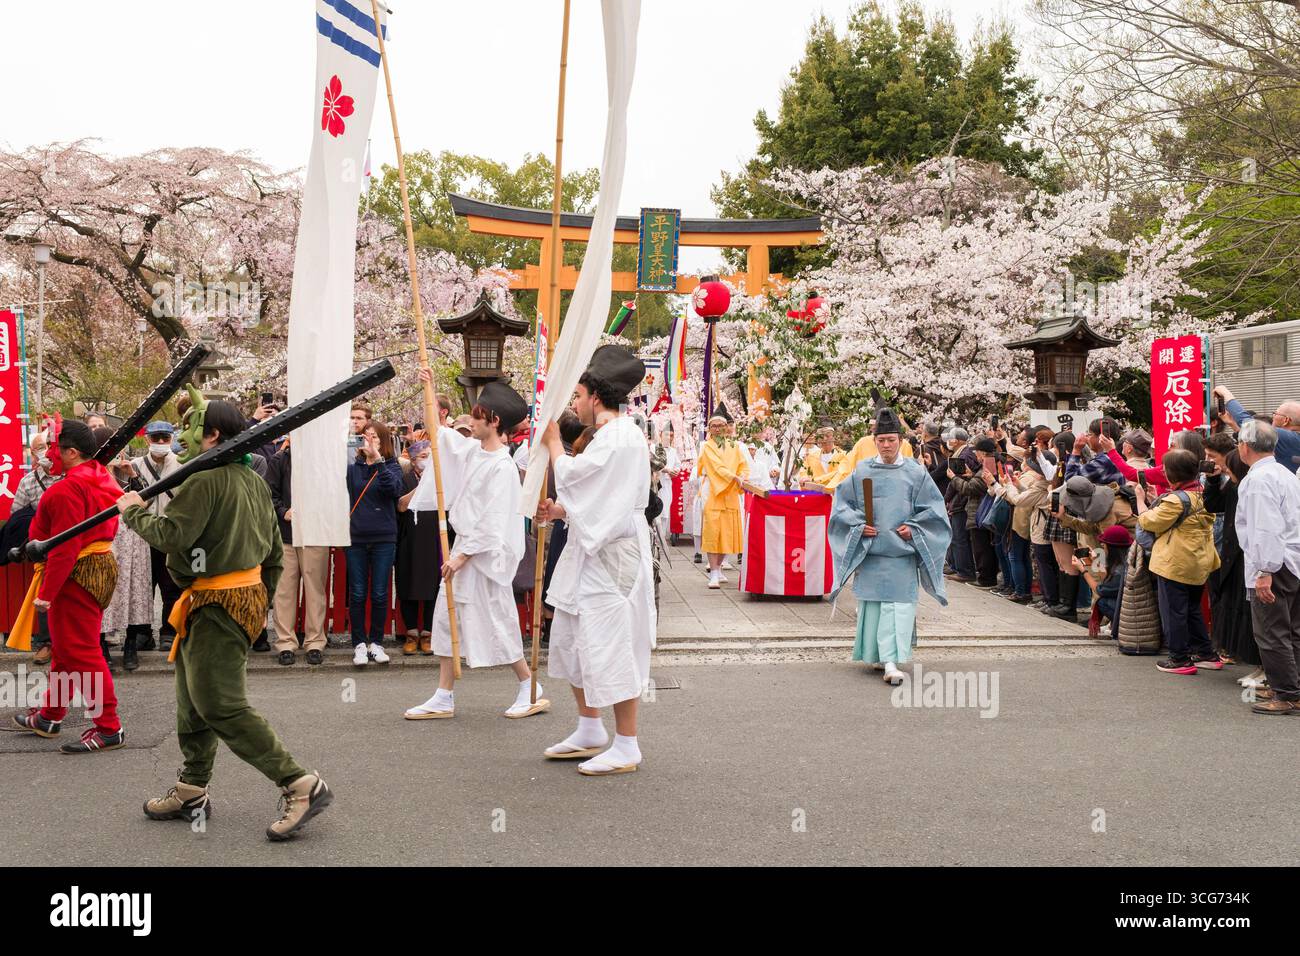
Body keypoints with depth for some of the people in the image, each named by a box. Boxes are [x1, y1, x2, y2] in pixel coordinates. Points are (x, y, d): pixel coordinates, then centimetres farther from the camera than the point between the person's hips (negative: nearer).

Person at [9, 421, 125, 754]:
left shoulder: (68, 489, -21)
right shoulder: (100, 479, 9)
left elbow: (65, 548, -25)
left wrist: (45, 593, -21)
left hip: (75, 575, -10)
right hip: (101, 566, 10)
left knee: (80, 652, -4)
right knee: (65, 647, 21)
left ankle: (109, 728, 0)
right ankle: (49, 716, 36)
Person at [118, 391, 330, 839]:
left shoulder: (205, 478, -16)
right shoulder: (253, 480, 13)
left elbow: (171, 535, -23)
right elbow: (275, 552, 18)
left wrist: (134, 512, -5)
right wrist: (261, 600, 25)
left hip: (218, 604, -10)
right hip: (247, 594, 10)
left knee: (221, 706, -9)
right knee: (193, 700, 18)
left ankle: (302, 785, -10)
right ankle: (192, 793, 29)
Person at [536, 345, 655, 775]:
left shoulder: (619, 438, -17)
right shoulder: (610, 435, 16)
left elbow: (571, 475, -16)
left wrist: (553, 441, 0)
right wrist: (560, 510, 7)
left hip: (611, 558, -11)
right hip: (591, 555, 11)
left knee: (610, 647, -5)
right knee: (570, 640, 17)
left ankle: (627, 747, 5)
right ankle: (590, 731, 29)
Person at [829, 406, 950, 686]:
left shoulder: (916, 472, 2)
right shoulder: (862, 471, 5)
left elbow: (933, 508, 5)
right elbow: (843, 504, 9)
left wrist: (912, 527, -8)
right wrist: (858, 525, -5)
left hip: (901, 551, -1)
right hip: (869, 551, 2)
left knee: (898, 604, -8)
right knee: (871, 603, 5)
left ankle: (891, 662, -9)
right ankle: (877, 654, 20)